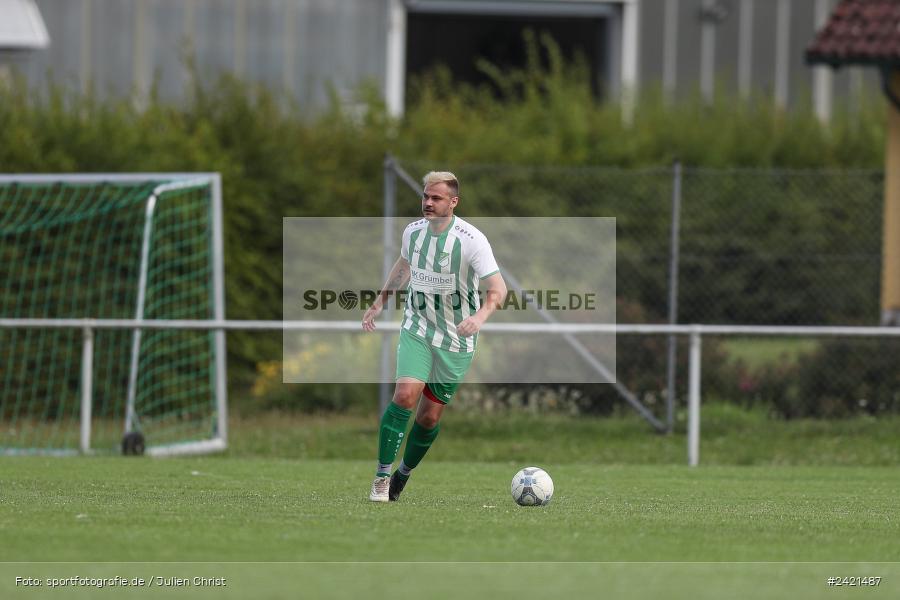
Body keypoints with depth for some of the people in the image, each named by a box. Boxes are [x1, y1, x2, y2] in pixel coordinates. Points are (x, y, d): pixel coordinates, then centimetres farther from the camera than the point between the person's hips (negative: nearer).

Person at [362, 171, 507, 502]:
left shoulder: (472, 239, -17)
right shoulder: (413, 231, -2)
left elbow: (497, 288, -20)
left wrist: (480, 316, -39)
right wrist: (379, 303, 19)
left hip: (456, 338, -2)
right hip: (417, 328, 2)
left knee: (430, 416, 3)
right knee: (405, 395, -20)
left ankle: (404, 473, 28)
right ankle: (382, 476, -14)